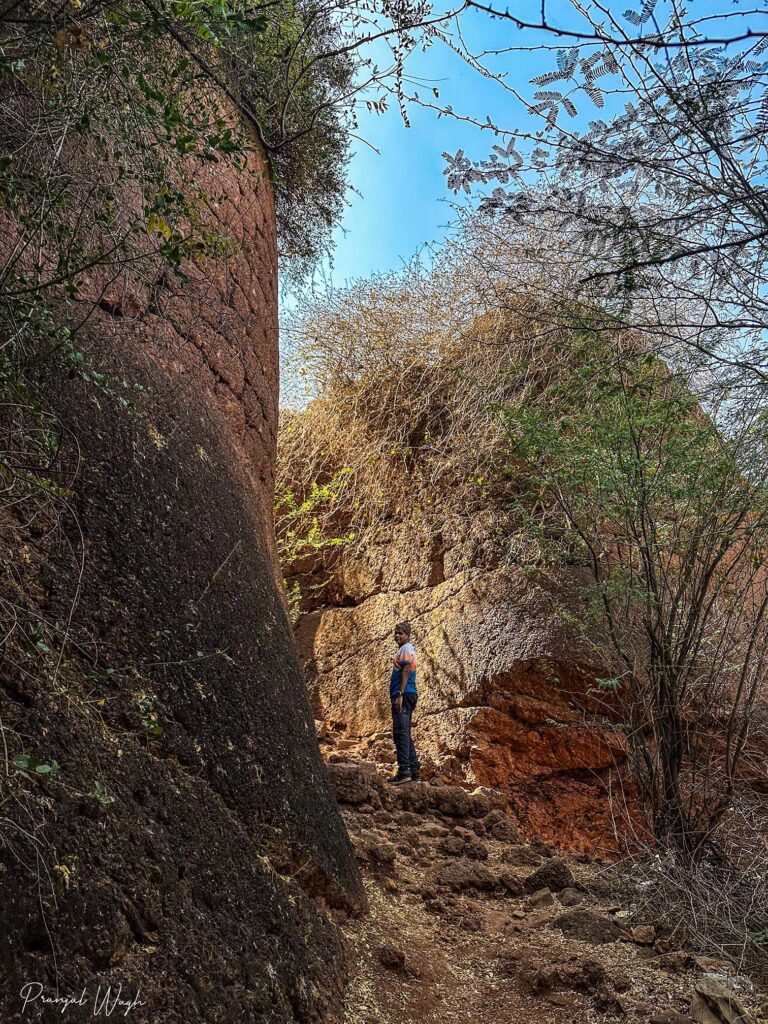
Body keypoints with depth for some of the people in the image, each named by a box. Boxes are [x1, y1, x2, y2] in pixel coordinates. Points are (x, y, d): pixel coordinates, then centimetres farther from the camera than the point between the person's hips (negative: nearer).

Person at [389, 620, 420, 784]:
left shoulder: (406, 648, -4)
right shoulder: (407, 649, 26)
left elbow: (406, 671, -16)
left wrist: (400, 695, -23)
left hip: (404, 694, -11)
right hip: (408, 696, 11)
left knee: (401, 733, -15)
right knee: (405, 734, 12)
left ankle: (404, 771, -20)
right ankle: (413, 772, 13)